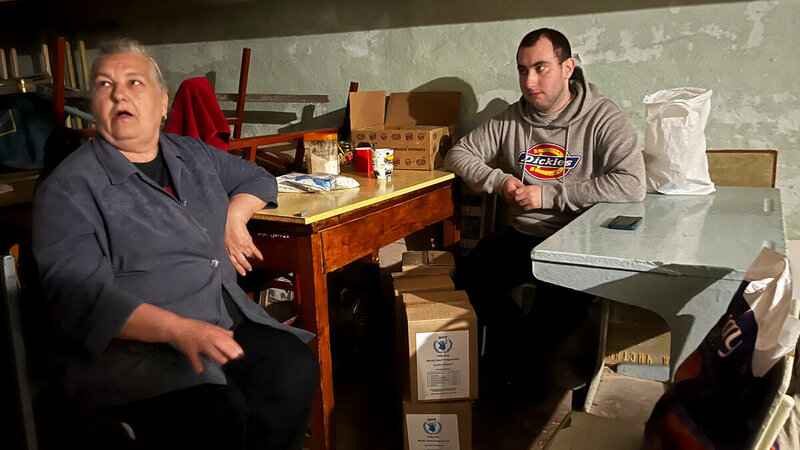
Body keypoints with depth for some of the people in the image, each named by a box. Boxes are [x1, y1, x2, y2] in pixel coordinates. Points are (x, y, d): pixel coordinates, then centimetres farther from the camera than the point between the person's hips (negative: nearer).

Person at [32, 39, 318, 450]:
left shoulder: (193, 155, 16)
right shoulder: (69, 189, -4)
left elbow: (257, 178, 33)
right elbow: (79, 294, -15)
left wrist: (235, 217, 12)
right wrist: (178, 330, -26)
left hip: (230, 325, 6)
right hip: (135, 347, -6)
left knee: (296, 368, -22)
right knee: (218, 416, -34)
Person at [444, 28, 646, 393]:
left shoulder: (602, 118, -8)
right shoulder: (510, 120, 6)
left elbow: (632, 184, -23)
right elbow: (458, 154, 13)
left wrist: (549, 194, -20)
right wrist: (499, 180, -7)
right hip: (520, 237, 4)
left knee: (558, 303, -30)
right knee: (468, 280, -20)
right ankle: (528, 348, 6)